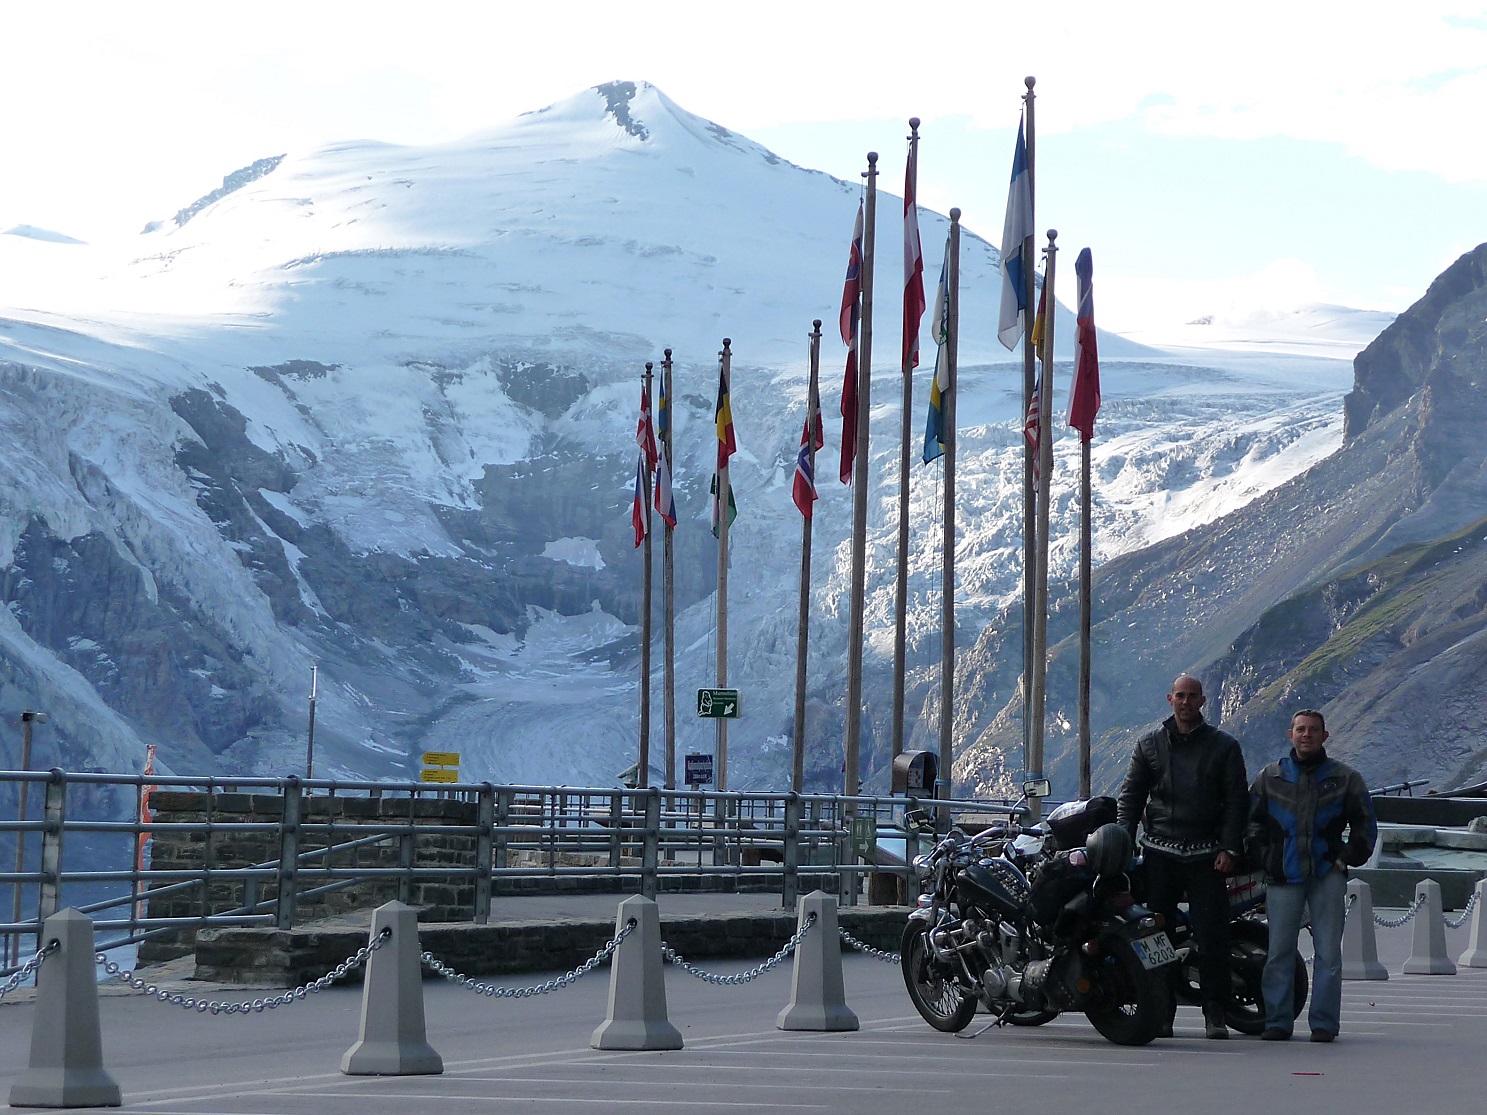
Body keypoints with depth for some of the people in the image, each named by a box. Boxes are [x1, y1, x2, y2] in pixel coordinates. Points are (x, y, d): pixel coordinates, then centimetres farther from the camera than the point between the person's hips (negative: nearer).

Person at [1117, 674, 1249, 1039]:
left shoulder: (1223, 746, 7)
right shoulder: (1150, 744, 12)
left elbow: (1236, 801, 5)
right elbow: (1130, 797, 13)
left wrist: (1230, 848, -5)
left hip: (1206, 856, -1)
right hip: (1159, 854, 2)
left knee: (1212, 935, -6)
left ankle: (1215, 1012, 0)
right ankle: (1161, 1012, 6)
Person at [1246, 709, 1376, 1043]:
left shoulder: (1344, 778, 8)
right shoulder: (1270, 777, 11)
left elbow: (1365, 825, 13)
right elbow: (1252, 823, 16)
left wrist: (1347, 859, 3)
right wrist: (1265, 860, 5)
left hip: (1327, 877, -1)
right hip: (1284, 877, 1)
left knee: (1328, 953, -1)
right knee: (1279, 952, -1)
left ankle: (1324, 1022, 4)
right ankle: (1277, 1021, 6)